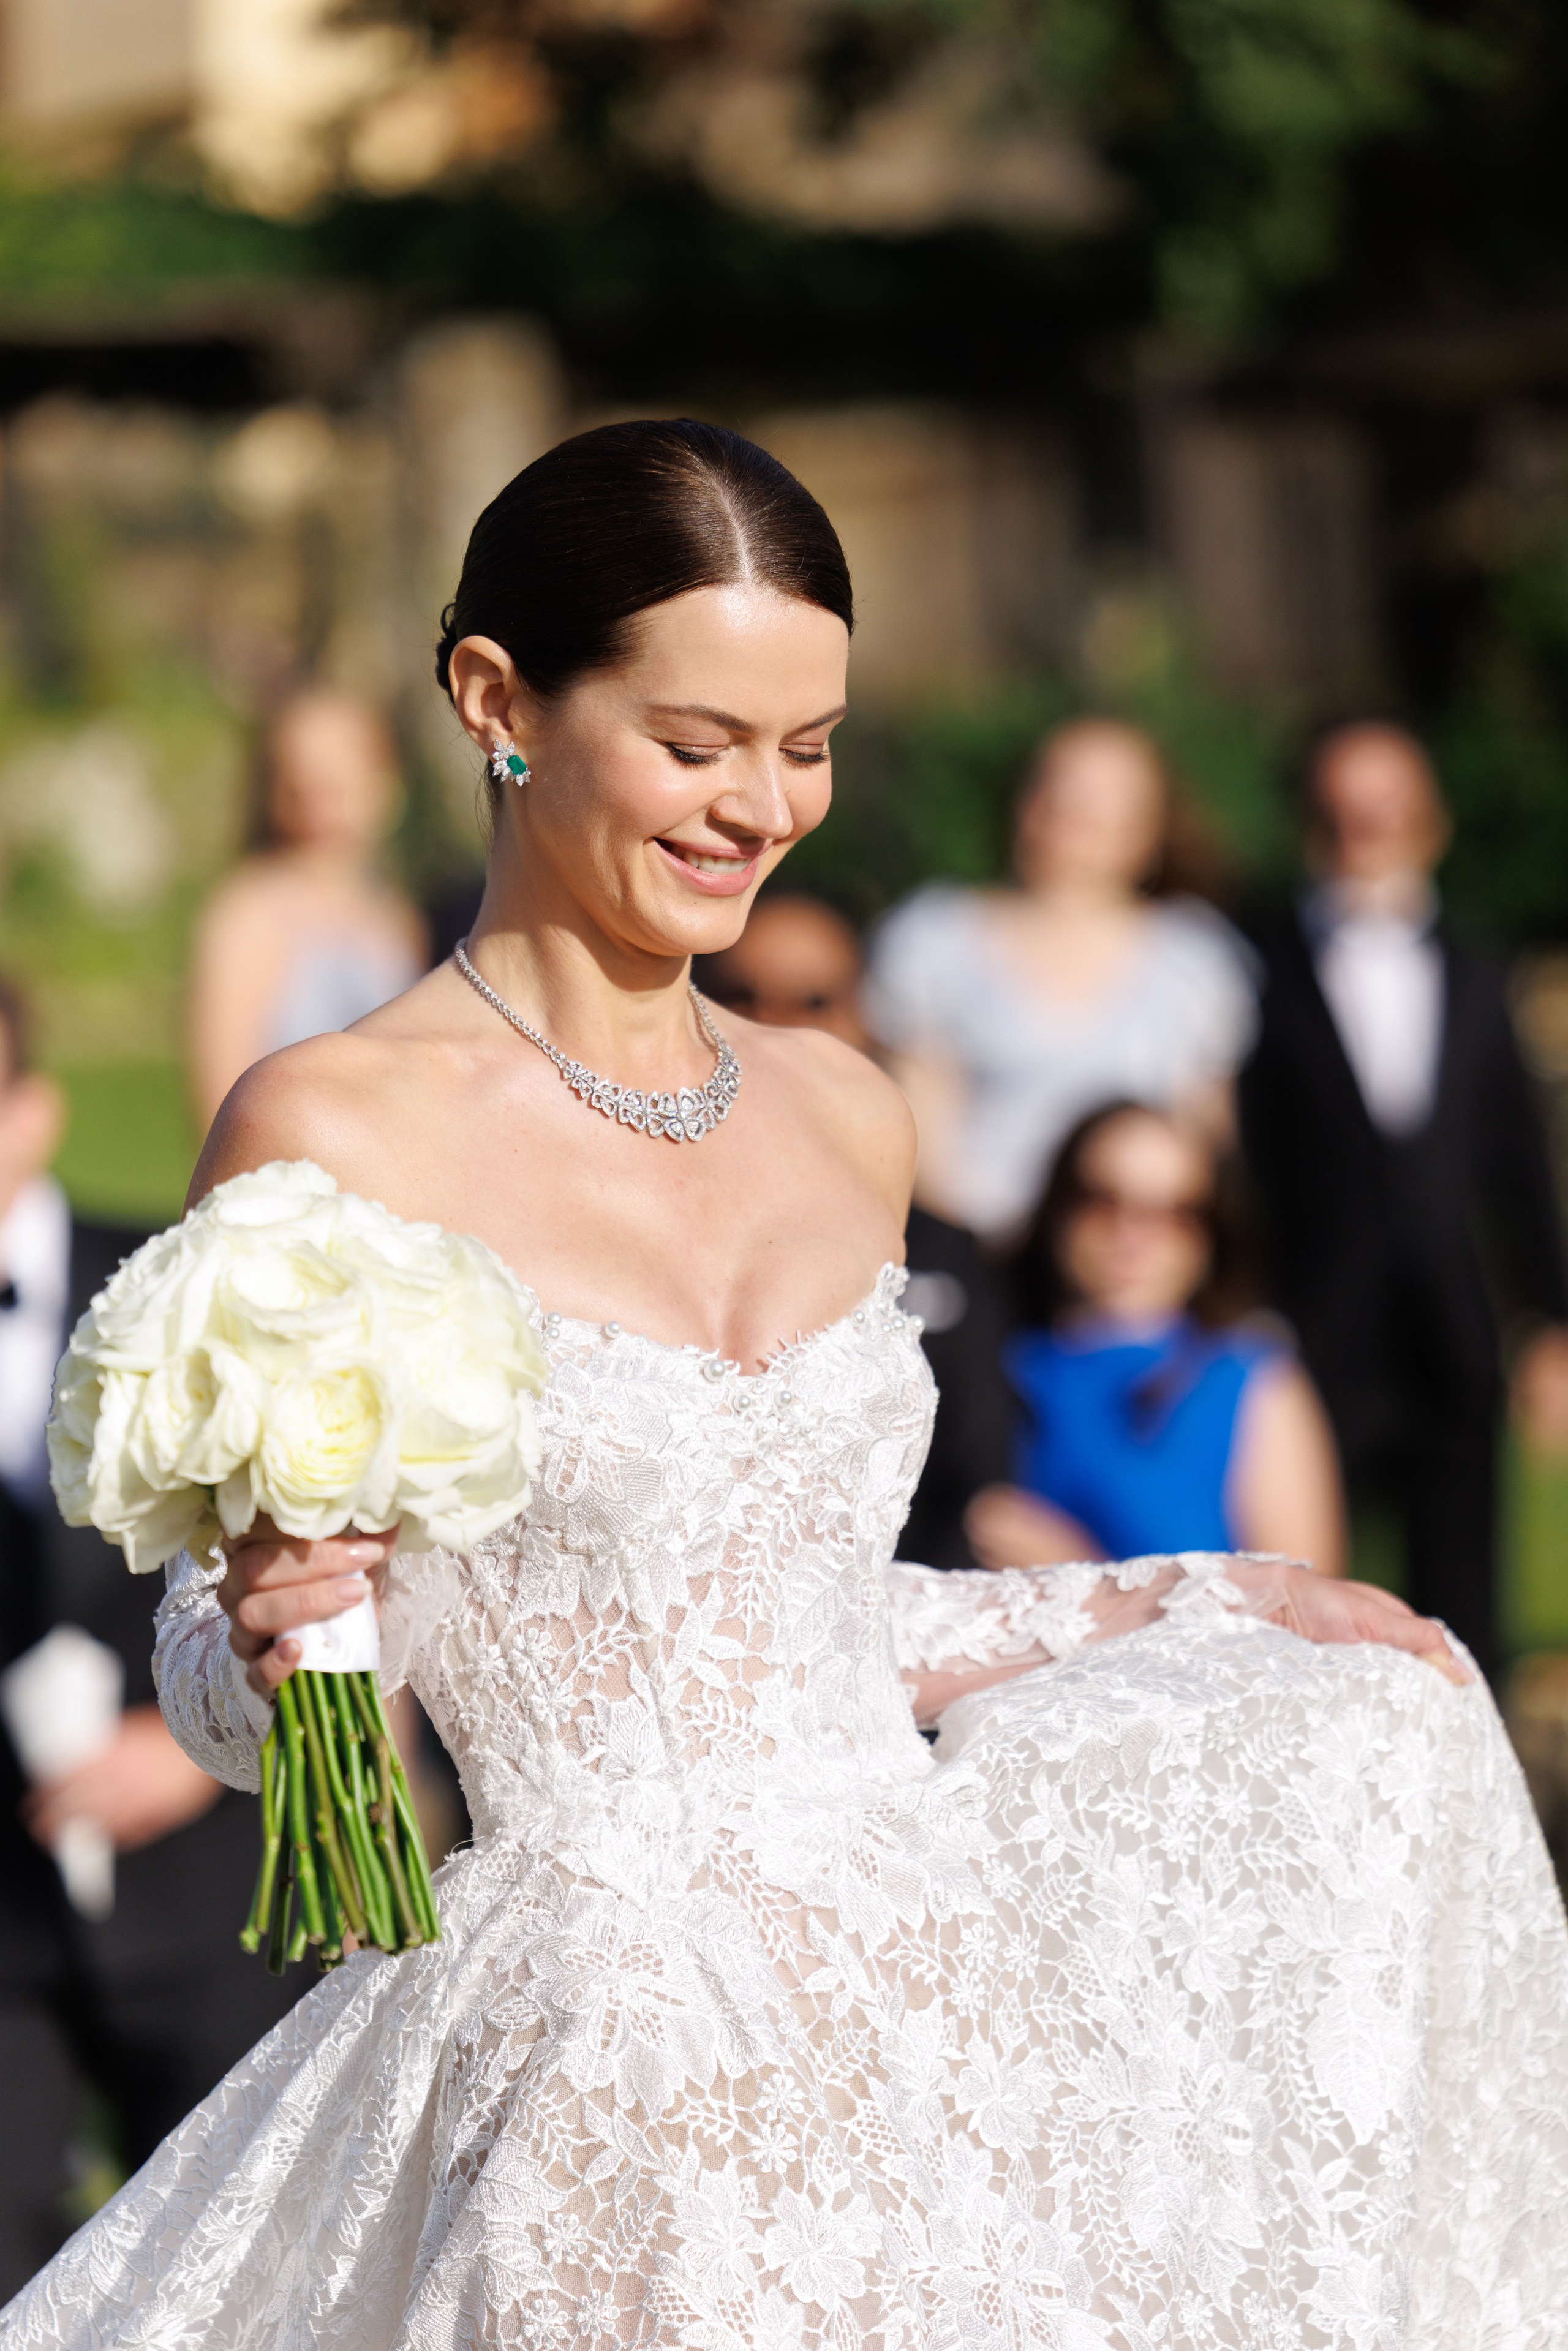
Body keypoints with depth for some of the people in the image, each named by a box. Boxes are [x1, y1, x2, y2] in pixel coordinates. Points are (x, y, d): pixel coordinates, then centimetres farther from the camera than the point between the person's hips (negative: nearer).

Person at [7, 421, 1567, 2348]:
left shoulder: (845, 1119, 10)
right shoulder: (330, 1138, -9)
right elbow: (215, 1678, -4)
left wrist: (1205, 1606, 21)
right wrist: (272, 1630, -26)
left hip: (925, 1964, 7)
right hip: (599, 2029, -7)